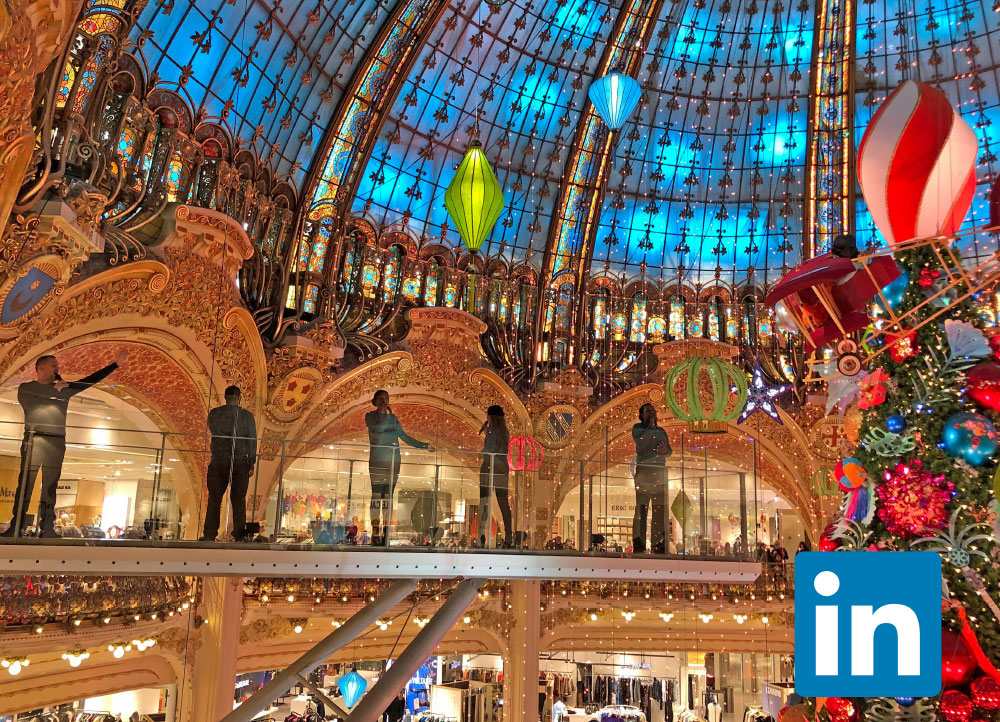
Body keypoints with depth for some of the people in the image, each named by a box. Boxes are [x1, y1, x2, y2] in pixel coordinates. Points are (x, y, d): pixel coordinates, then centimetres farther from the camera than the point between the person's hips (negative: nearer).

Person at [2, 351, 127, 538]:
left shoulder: (64, 388, 18)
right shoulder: (26, 388, 9)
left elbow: (91, 379, 16)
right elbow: (31, 405, -9)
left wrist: (116, 364, 14)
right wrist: (55, 390, 2)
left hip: (57, 443, 3)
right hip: (33, 439, -3)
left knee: (50, 487, 1)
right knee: (25, 484, -7)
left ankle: (47, 528, 0)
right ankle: (16, 527, -7)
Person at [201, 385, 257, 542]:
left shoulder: (214, 413, 1)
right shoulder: (247, 416, 0)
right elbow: (252, 440, 2)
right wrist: (252, 463, 6)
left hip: (219, 460, 0)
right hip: (241, 461, 0)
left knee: (214, 498, 4)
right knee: (239, 499, 3)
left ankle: (209, 534, 2)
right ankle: (239, 535, 1)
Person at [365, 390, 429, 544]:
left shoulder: (393, 418, 18)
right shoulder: (370, 416, 5)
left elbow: (404, 436, 22)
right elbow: (379, 427, -15)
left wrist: (424, 445, 21)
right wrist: (386, 414, -3)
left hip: (393, 461, 4)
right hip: (377, 461, -4)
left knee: (388, 496, 2)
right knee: (377, 494, -8)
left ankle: (386, 532, 3)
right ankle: (375, 533, -7)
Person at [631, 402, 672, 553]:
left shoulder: (661, 431, 21)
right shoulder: (637, 428, 8)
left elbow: (670, 451, 21)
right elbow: (641, 444, -10)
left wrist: (666, 450, -3)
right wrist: (651, 426, -4)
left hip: (660, 471, 4)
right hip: (643, 470, -4)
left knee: (659, 509, 1)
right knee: (641, 507, -7)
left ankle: (659, 543, 5)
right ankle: (638, 543, -7)